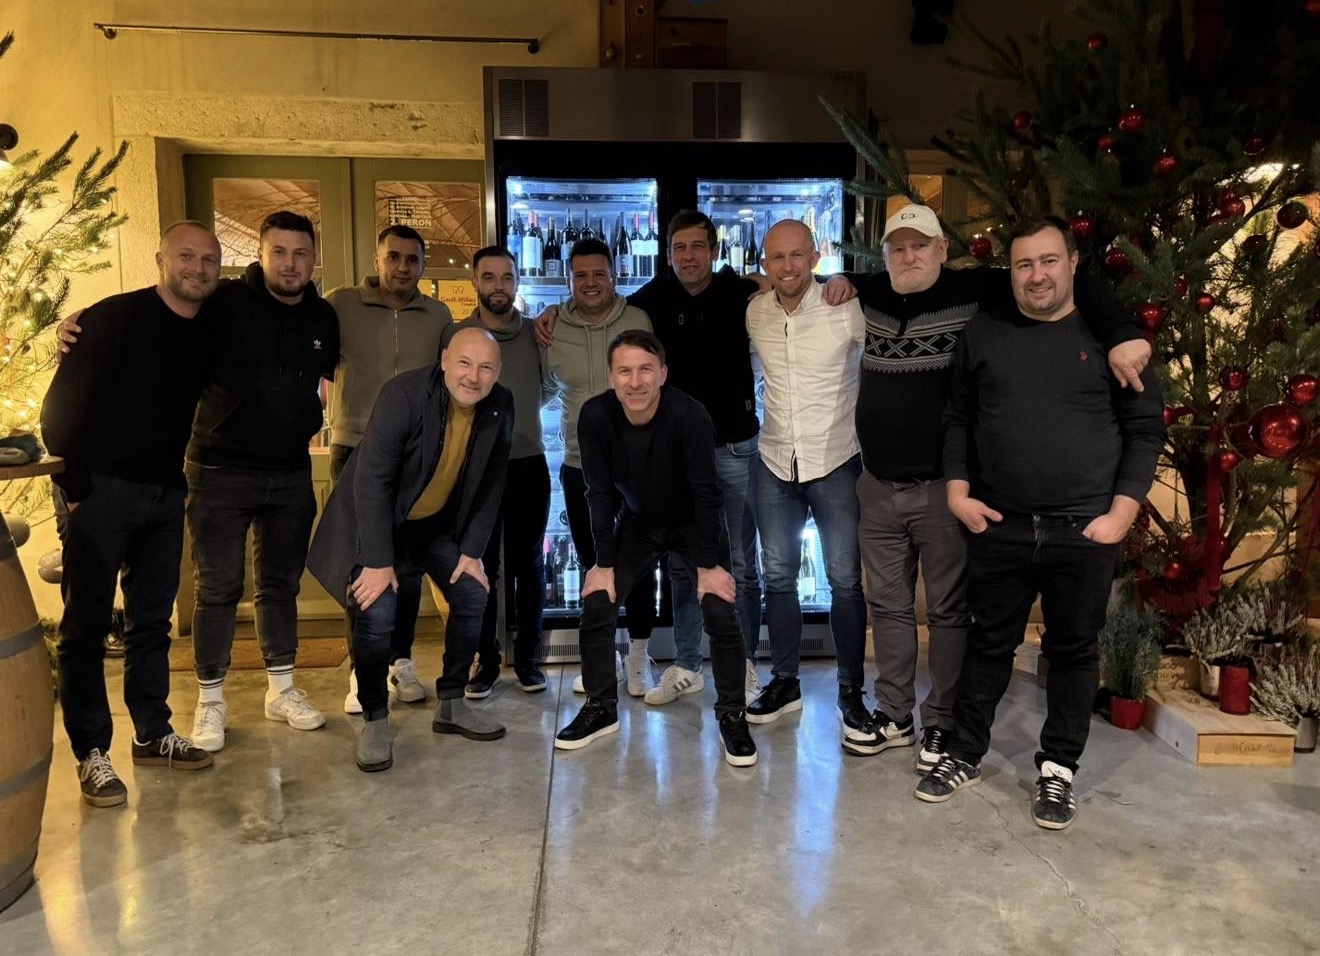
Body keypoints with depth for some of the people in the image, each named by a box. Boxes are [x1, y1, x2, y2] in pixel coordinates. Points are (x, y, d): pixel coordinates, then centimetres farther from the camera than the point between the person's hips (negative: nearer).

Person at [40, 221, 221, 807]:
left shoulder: (207, 336, 7)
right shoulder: (115, 317, -10)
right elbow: (59, 405, -12)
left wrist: (179, 479, 8)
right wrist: (72, 487, -13)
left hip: (165, 495, 6)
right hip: (102, 490, -6)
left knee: (152, 620, 13)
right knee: (87, 623, 1)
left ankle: (153, 736, 24)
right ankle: (91, 754, 10)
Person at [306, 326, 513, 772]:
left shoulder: (500, 407, -11)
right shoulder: (405, 393, -28)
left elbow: (491, 484, -1)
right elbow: (371, 478, -28)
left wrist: (471, 550, -4)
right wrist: (378, 562, -28)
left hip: (438, 521, 6)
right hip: (374, 518, -5)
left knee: (473, 594, -1)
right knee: (377, 611, -18)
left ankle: (451, 705, 17)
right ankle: (374, 720, 2)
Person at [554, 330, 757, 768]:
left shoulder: (689, 416, -32)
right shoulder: (595, 416, -24)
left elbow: (705, 492, -23)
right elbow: (600, 493, -14)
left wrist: (708, 565, -19)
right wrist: (604, 562, -12)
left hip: (693, 525, -2)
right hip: (635, 524, 3)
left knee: (721, 615, -13)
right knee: (596, 607, -5)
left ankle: (732, 716, 8)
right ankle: (601, 708, 16)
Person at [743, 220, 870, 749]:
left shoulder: (848, 309, -13)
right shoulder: (755, 313, 1)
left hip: (837, 462, -4)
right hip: (775, 464, 4)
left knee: (845, 580, 1)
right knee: (777, 575, 11)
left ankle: (851, 693, 16)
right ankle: (784, 683, 26)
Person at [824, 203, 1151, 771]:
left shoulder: (975, 292, -8)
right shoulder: (873, 296, 8)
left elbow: (1071, 285, -11)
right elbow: (851, 283, 32)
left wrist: (1121, 334, -25)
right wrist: (841, 281, 8)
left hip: (943, 489, -5)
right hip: (878, 487, 5)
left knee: (948, 611, 7)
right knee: (887, 607, 13)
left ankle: (942, 723, 21)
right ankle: (893, 717, 27)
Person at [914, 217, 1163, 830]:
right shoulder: (983, 334, 7)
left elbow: (1145, 428, 2)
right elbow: (957, 420, 10)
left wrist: (1122, 512, -6)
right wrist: (959, 493, 0)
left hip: (1085, 530, -1)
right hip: (998, 527, 1)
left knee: (1074, 652, 10)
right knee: (989, 644, 13)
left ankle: (1058, 770, 26)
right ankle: (965, 754, 27)